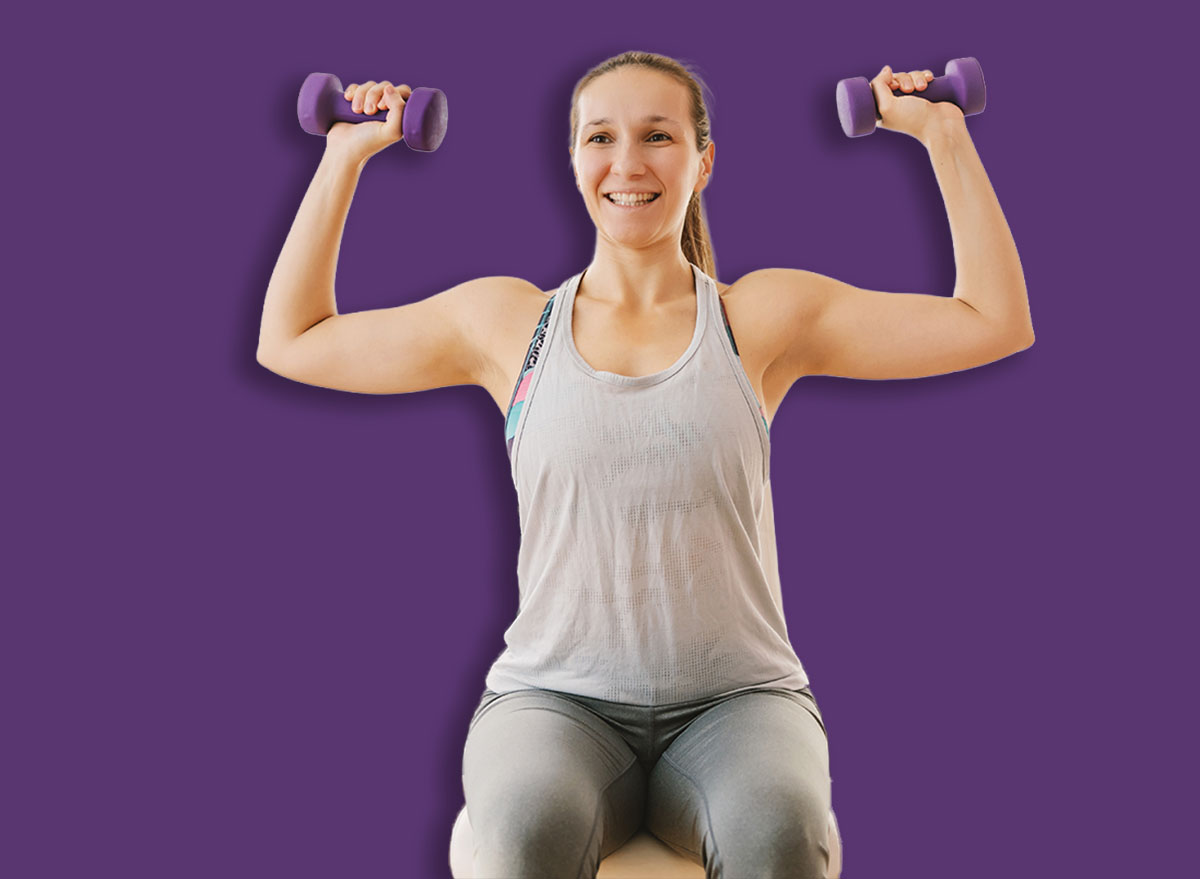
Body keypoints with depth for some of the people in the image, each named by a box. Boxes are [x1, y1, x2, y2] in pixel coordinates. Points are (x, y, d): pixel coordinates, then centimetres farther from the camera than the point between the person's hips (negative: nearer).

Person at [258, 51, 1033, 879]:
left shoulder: (763, 316, 5)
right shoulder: (508, 321, 7)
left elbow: (995, 322, 5)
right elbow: (291, 342, 16)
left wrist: (943, 133, 6)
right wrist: (345, 157, 16)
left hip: (736, 699, 0)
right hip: (557, 699, 0)